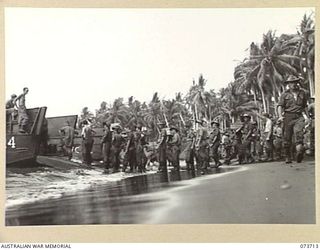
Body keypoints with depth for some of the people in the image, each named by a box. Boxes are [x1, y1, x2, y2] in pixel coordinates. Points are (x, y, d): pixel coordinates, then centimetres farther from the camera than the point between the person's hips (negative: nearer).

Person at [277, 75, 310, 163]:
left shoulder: (302, 93, 18)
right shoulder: (285, 94, 9)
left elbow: (305, 106, 27)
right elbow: (280, 106, 1)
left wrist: (307, 117, 22)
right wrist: (280, 116, -16)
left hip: (299, 117, 0)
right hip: (288, 117, 0)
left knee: (298, 132, -27)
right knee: (287, 137, 0)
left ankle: (299, 151, -44)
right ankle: (288, 158, 10)